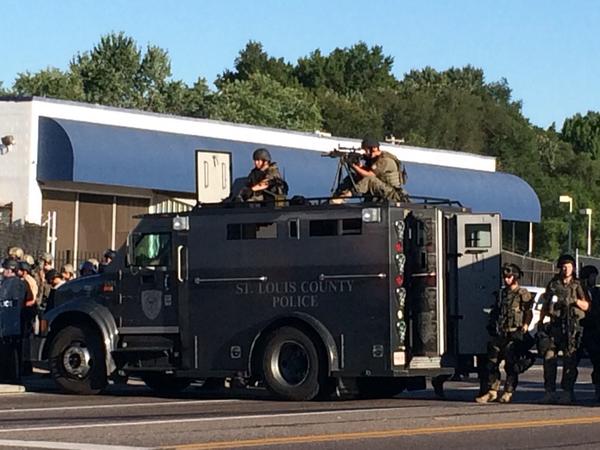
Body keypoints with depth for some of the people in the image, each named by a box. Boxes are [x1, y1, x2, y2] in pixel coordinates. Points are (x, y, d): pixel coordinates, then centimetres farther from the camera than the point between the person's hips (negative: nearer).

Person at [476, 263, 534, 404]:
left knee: (511, 364, -6)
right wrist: (492, 326, 16)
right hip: (500, 334, 6)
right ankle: (492, 391, 6)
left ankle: (508, 393, 0)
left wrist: (525, 326, -22)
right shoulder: (502, 294, 19)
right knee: (492, 362, 1)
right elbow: (494, 312, 25)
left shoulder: (523, 294, -1)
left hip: (514, 335, -6)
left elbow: (528, 313, -10)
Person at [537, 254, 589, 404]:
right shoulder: (553, 284, 15)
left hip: (572, 326, -3)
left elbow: (586, 306, 4)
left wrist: (576, 301, -15)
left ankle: (567, 392, -3)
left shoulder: (577, 285, 8)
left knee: (570, 360, -6)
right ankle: (550, 391, 3)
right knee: (549, 357, -2)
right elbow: (545, 306, 18)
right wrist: (540, 322, 11)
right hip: (555, 324, 3)